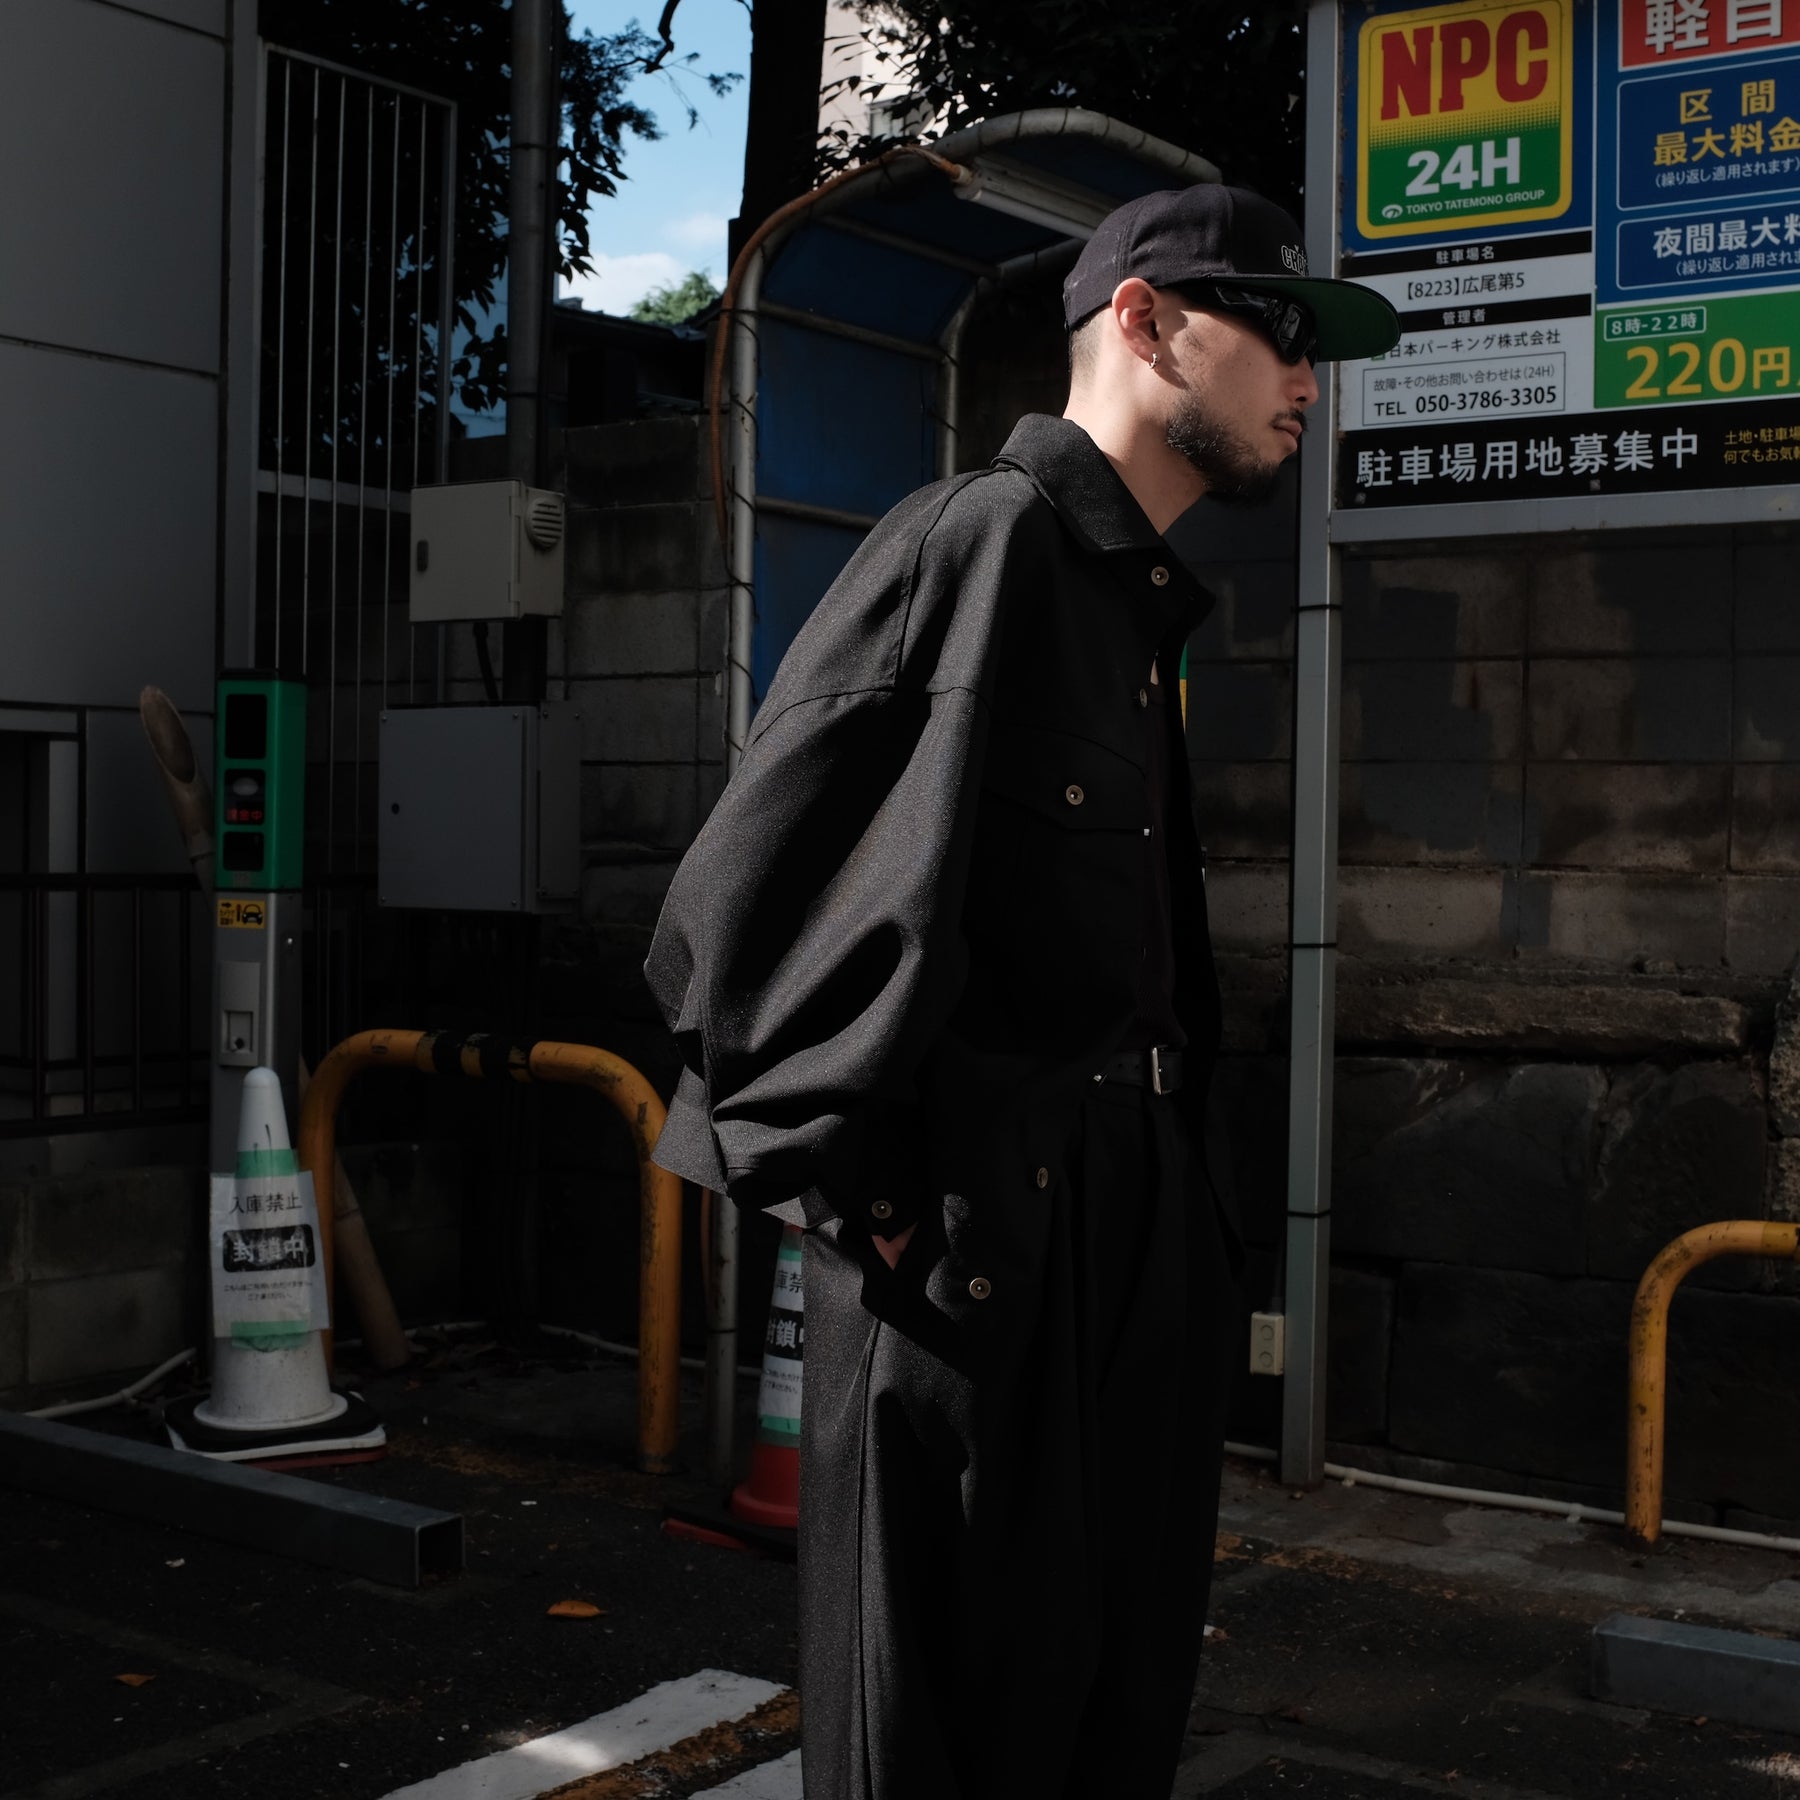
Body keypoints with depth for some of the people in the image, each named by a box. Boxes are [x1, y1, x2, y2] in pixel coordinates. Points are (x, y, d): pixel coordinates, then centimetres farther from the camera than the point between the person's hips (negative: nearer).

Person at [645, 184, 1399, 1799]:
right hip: (973, 1239, -9)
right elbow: (735, 902, -15)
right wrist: (845, 1186, -14)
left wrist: (1176, 1179, 12)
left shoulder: (1146, 605, 16)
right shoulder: (977, 537, -12)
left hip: (1137, 1226, 9)